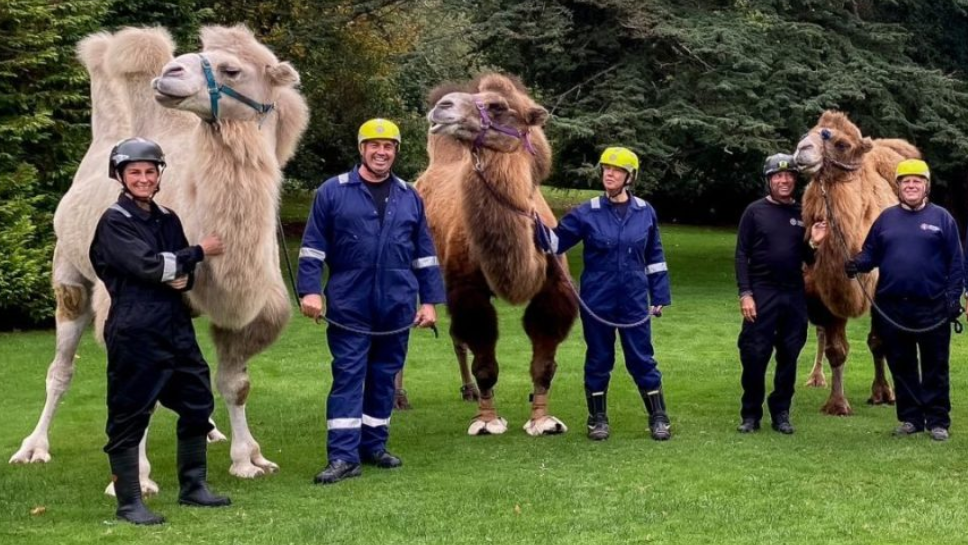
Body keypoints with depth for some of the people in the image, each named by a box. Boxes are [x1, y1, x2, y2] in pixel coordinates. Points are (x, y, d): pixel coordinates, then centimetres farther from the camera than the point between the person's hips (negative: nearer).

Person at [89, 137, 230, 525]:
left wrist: (184, 278, -9)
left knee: (197, 404, 12)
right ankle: (128, 503, 7)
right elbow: (148, 265, -18)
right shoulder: (114, 222, -7)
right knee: (128, 417, -2)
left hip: (176, 328, 7)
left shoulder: (167, 219, 13)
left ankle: (192, 488, 25)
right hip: (135, 334, -7)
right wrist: (200, 252, -9)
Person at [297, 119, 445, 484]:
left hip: (397, 306, 3)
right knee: (348, 377, -4)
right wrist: (309, 290, -9)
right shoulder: (333, 192, 1)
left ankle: (373, 446, 21)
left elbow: (425, 254, 13)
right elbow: (312, 247, 0)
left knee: (384, 377, 10)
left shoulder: (409, 198, 10)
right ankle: (343, 456, -4)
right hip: (349, 307, -3)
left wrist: (429, 300, 8)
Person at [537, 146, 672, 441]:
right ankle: (598, 419, 21)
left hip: (634, 301, 0)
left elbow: (655, 257, 8)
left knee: (642, 359, 5)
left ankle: (659, 418, 15)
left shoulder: (645, 212, 0)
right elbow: (554, 242, -4)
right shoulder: (587, 213, -4)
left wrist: (659, 297, 7)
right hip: (597, 302, 0)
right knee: (598, 360, 9)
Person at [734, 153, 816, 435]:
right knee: (754, 355, -3)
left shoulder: (802, 214, 8)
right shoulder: (755, 211, 0)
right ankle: (750, 414, 8)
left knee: (789, 356, 7)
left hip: (794, 294, 3)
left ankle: (781, 412, 17)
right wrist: (745, 293, -11)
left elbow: (808, 259, 14)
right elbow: (741, 255, -3)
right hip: (761, 292, -3)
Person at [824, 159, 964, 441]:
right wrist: (857, 263, -13)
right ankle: (910, 418, 19)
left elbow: (956, 262, 1)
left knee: (935, 367, 3)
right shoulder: (886, 218, 9)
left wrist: (954, 296, -6)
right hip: (891, 307, 3)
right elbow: (871, 252, 8)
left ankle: (938, 420, 10)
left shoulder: (941, 218, 2)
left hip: (932, 307, -3)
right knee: (901, 366, 9)